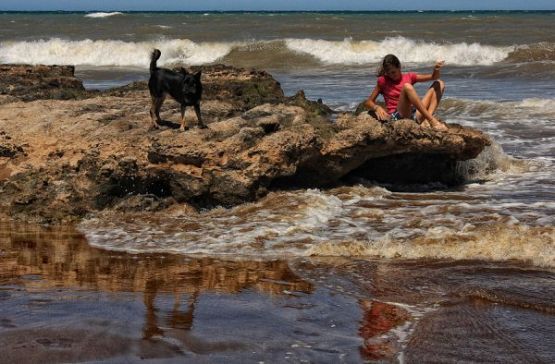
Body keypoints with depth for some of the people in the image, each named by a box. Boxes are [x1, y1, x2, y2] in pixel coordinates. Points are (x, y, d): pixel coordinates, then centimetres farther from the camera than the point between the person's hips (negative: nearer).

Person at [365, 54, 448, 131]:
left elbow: (433, 77, 9)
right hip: (397, 116, -5)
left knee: (439, 83, 0)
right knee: (407, 86, -29)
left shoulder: (409, 77, 14)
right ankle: (432, 121, -38)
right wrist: (377, 108, -15)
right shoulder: (383, 81, 7)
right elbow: (368, 102, 6)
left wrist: (436, 70, -13)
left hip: (415, 114, 5)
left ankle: (426, 120, -23)